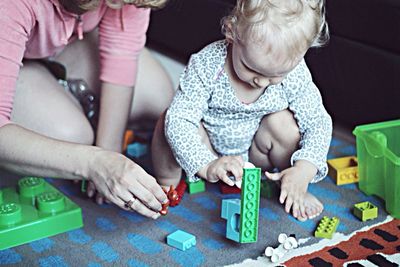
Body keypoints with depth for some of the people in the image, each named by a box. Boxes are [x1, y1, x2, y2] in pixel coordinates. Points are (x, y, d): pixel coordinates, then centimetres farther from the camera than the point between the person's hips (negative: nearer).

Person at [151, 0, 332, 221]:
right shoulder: (206, 66, -31)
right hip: (209, 152, -1)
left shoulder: (295, 74, -25)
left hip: (256, 154, 1)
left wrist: (303, 171, -36)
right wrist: (207, 166, -49)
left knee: (282, 121, -28)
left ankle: (293, 190, -4)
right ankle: (167, 185, -4)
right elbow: (179, 121, -34)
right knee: (169, 119, -28)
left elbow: (319, 124, -18)